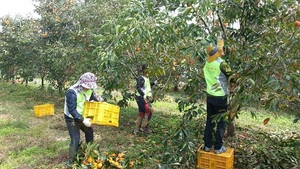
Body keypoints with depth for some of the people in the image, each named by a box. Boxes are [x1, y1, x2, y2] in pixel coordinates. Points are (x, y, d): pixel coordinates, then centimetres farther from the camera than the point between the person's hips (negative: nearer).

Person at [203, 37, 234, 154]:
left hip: (210, 96, 6)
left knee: (209, 121, 14)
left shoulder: (207, 63, -1)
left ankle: (207, 145, 22)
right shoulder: (221, 64, -18)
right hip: (220, 97, -6)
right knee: (221, 123, 7)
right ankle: (218, 147, 16)